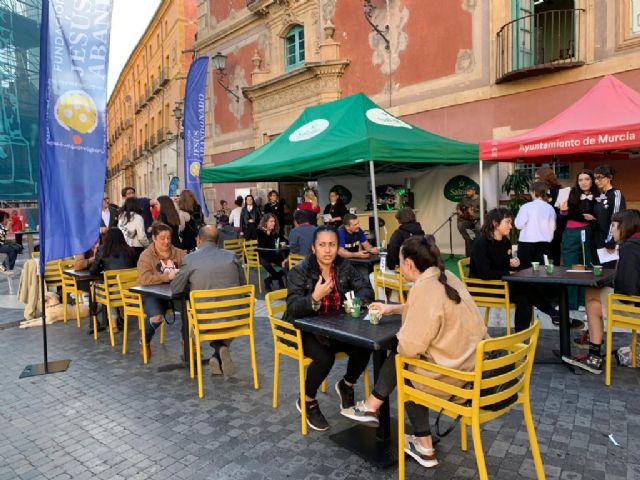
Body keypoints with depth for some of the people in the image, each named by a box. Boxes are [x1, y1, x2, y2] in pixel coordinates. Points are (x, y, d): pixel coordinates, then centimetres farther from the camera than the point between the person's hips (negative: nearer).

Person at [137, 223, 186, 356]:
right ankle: (144, 343, 3)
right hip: (152, 295, -3)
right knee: (156, 317, -32)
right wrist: (167, 276, -30)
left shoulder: (179, 253, 7)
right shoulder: (146, 256, -3)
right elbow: (144, 279, -17)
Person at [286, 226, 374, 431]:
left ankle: (346, 386, 15)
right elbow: (293, 310, -22)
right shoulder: (299, 271, -15)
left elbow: (366, 289, 0)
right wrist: (315, 297, -40)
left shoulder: (344, 266, -2)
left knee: (364, 348, -19)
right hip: (306, 330, -4)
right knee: (325, 357, -30)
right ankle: (307, 401, 1)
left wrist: (357, 301, -23)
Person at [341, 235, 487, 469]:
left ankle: (372, 407, 35)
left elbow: (410, 346, -26)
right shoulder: (446, 276, 6)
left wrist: (400, 339, -3)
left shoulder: (424, 288, -23)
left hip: (454, 373, -8)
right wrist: (393, 308, 29)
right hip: (472, 359, 8)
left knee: (398, 359, 13)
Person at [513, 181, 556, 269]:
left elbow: (518, 225, -7)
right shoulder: (550, 208, 0)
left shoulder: (526, 207, -11)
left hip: (527, 242, -3)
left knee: (525, 269, 4)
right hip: (544, 243, 4)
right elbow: (552, 227, 4)